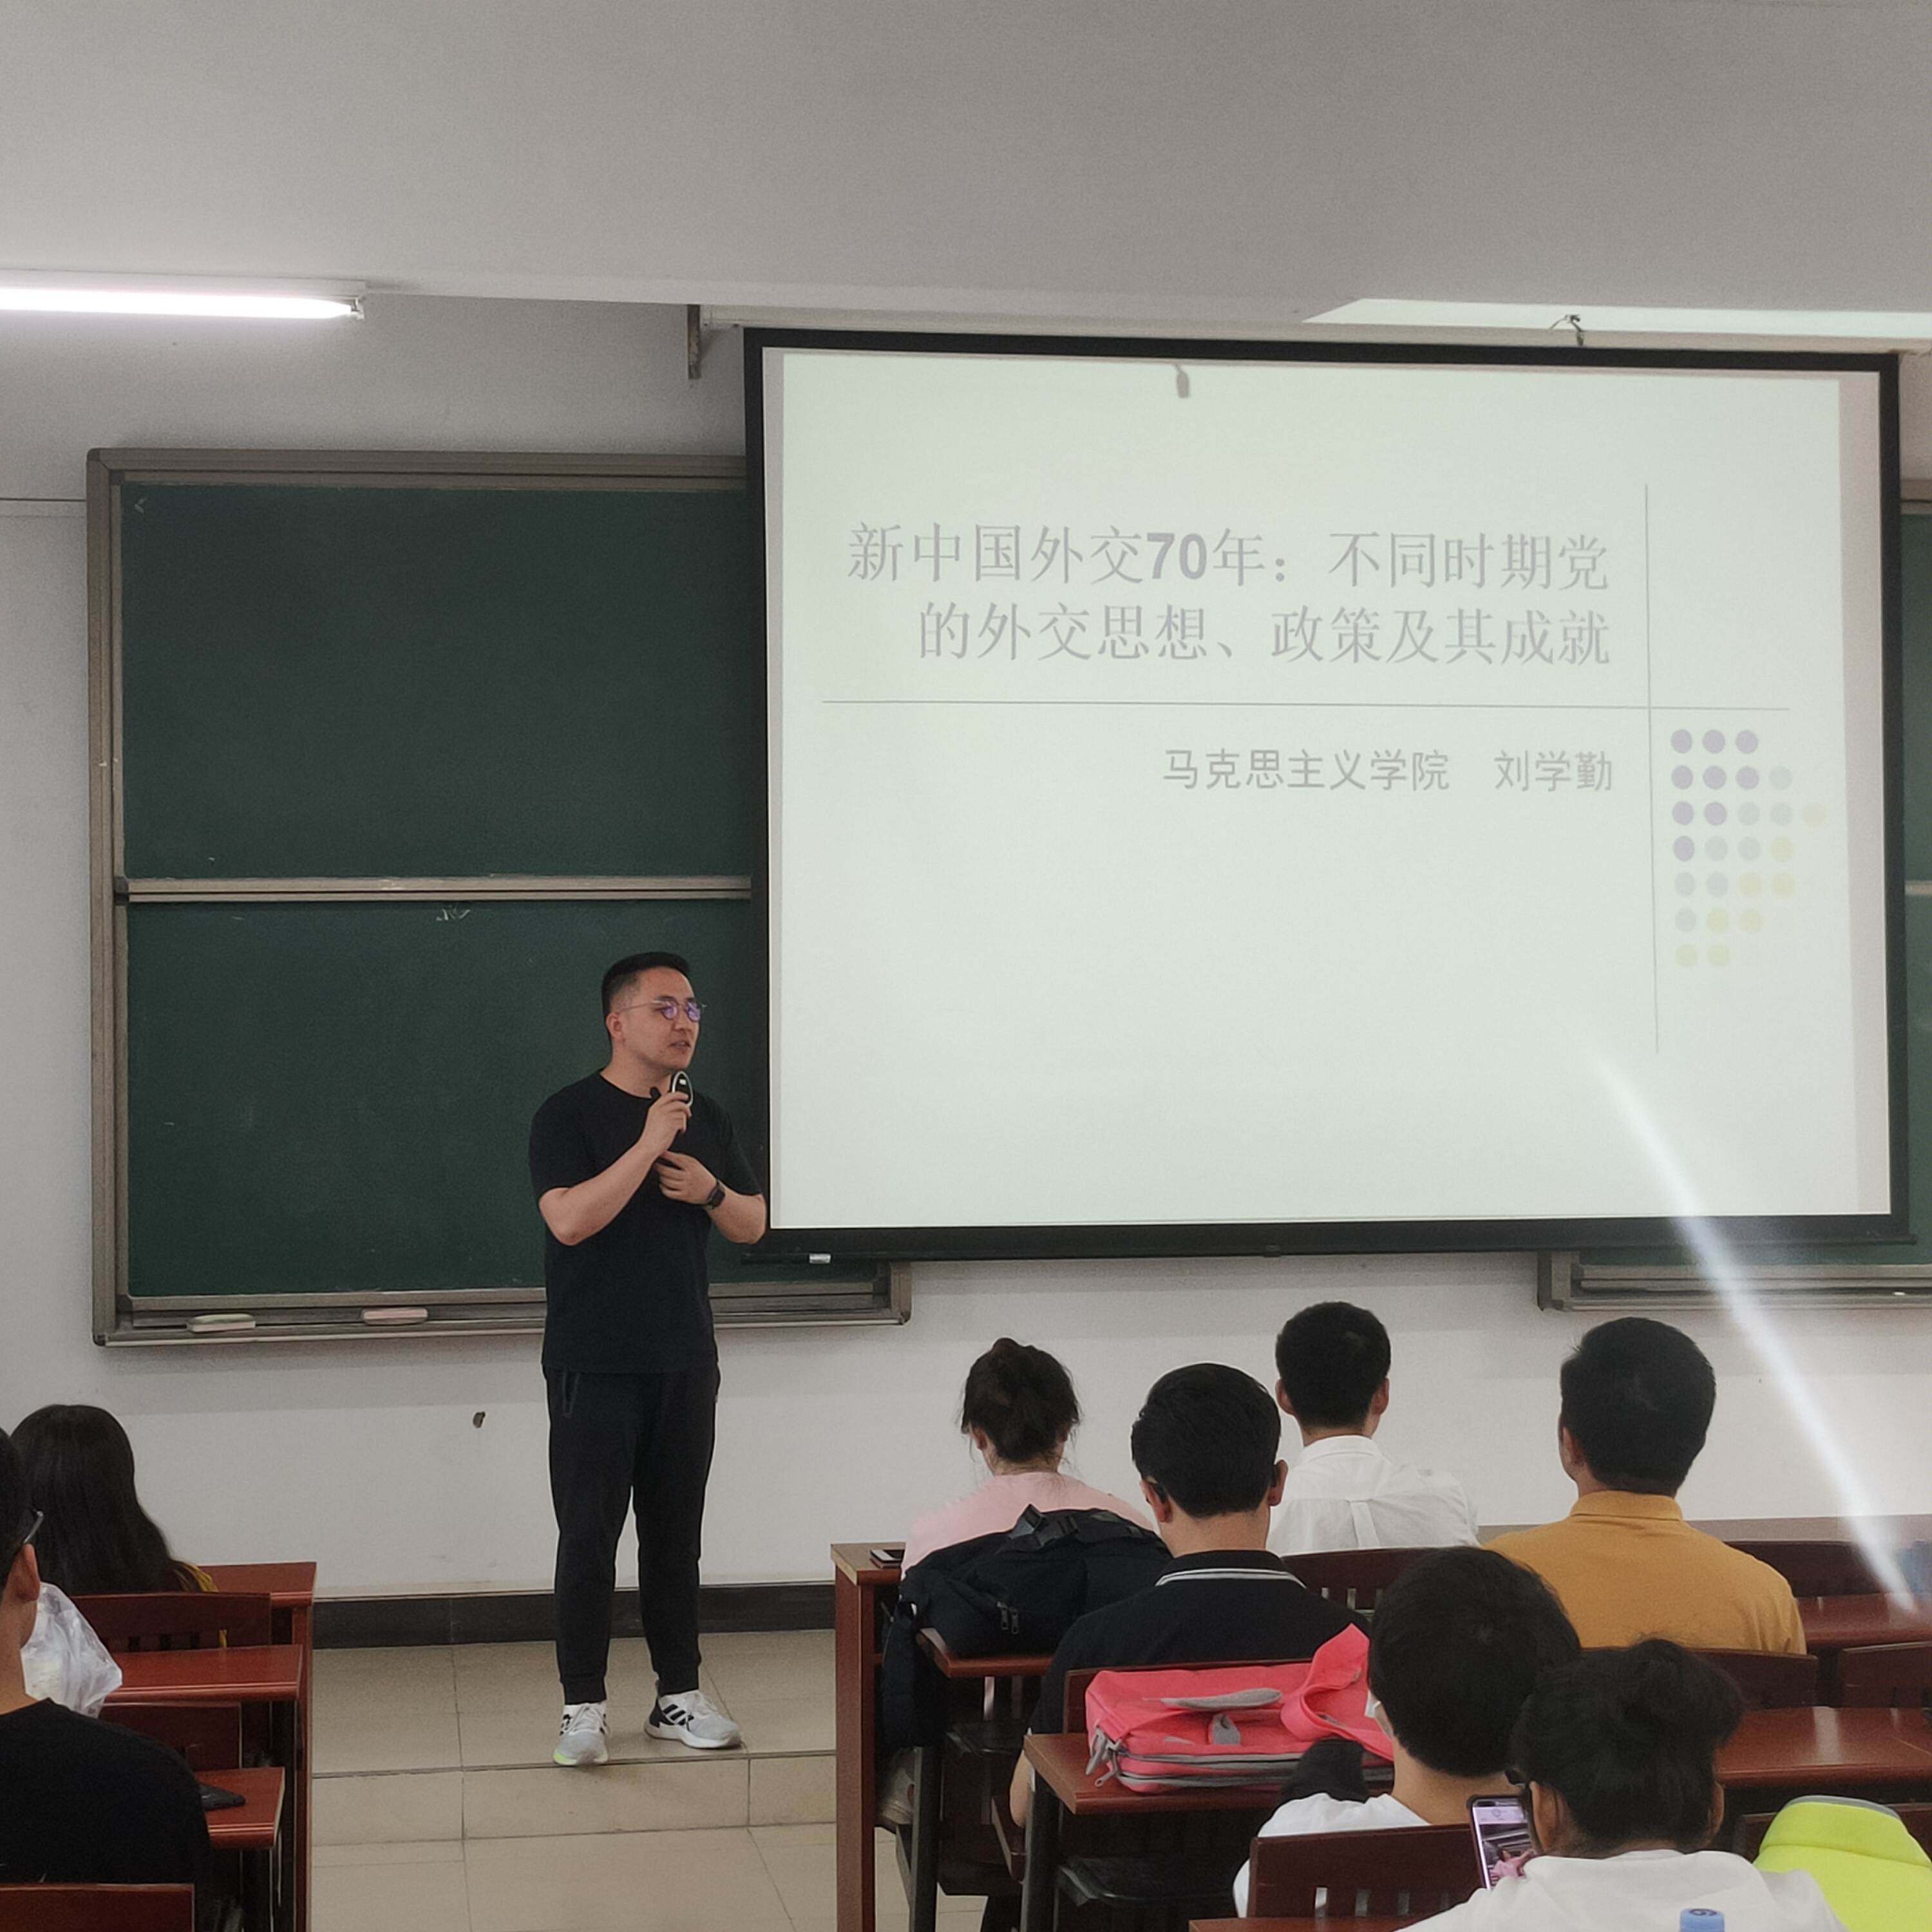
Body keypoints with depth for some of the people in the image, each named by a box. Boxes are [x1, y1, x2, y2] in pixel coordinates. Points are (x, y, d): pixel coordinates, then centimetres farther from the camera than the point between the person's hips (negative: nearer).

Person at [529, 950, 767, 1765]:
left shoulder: (706, 1116, 11)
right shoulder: (569, 1115, -7)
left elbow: (752, 1224, 15)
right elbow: (569, 1220, -20)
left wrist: (710, 1190, -6)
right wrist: (650, 1145, -22)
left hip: (685, 1360, 5)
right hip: (595, 1364, -5)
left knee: (676, 1532, 9)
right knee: (589, 1536, -2)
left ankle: (678, 1695, 17)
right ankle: (583, 1706, 5)